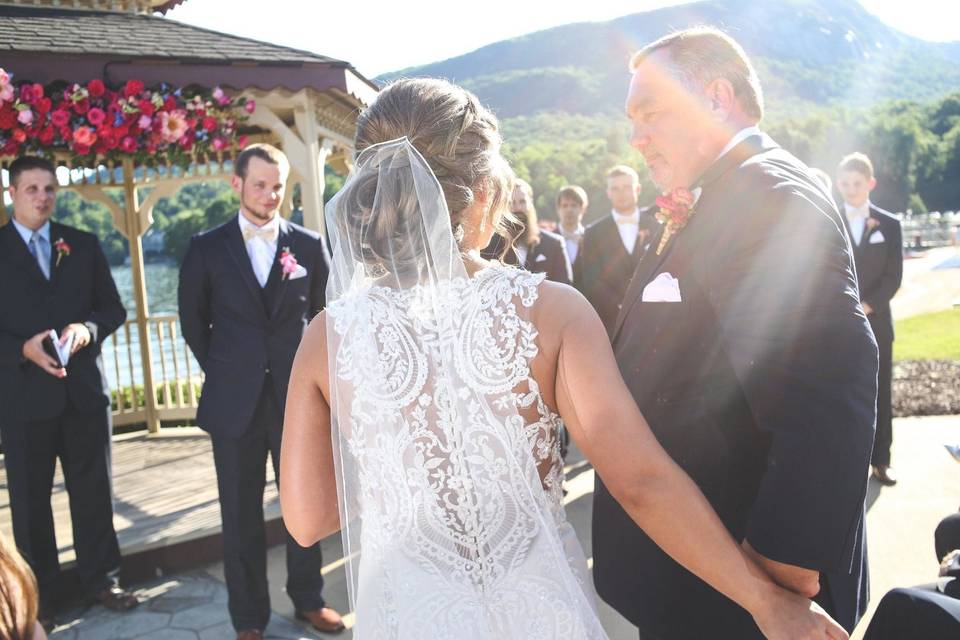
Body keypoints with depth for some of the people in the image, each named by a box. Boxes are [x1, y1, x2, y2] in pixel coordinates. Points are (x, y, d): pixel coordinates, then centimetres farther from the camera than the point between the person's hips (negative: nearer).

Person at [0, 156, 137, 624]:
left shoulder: (83, 244, 8)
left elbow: (113, 308, 7)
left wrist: (87, 328, -13)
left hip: (84, 387, 2)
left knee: (93, 489, 10)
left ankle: (102, 579, 25)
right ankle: (39, 594, 24)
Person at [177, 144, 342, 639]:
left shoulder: (309, 245, 1)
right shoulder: (206, 248, 1)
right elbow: (194, 321, 10)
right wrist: (223, 371, 8)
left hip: (297, 396, 1)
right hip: (235, 402, 0)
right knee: (241, 515, 9)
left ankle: (308, 599, 31)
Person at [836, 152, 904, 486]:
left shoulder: (889, 224, 6)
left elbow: (893, 277, 0)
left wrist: (866, 306, -14)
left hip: (876, 322, 1)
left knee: (880, 394, 6)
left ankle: (880, 459, 17)